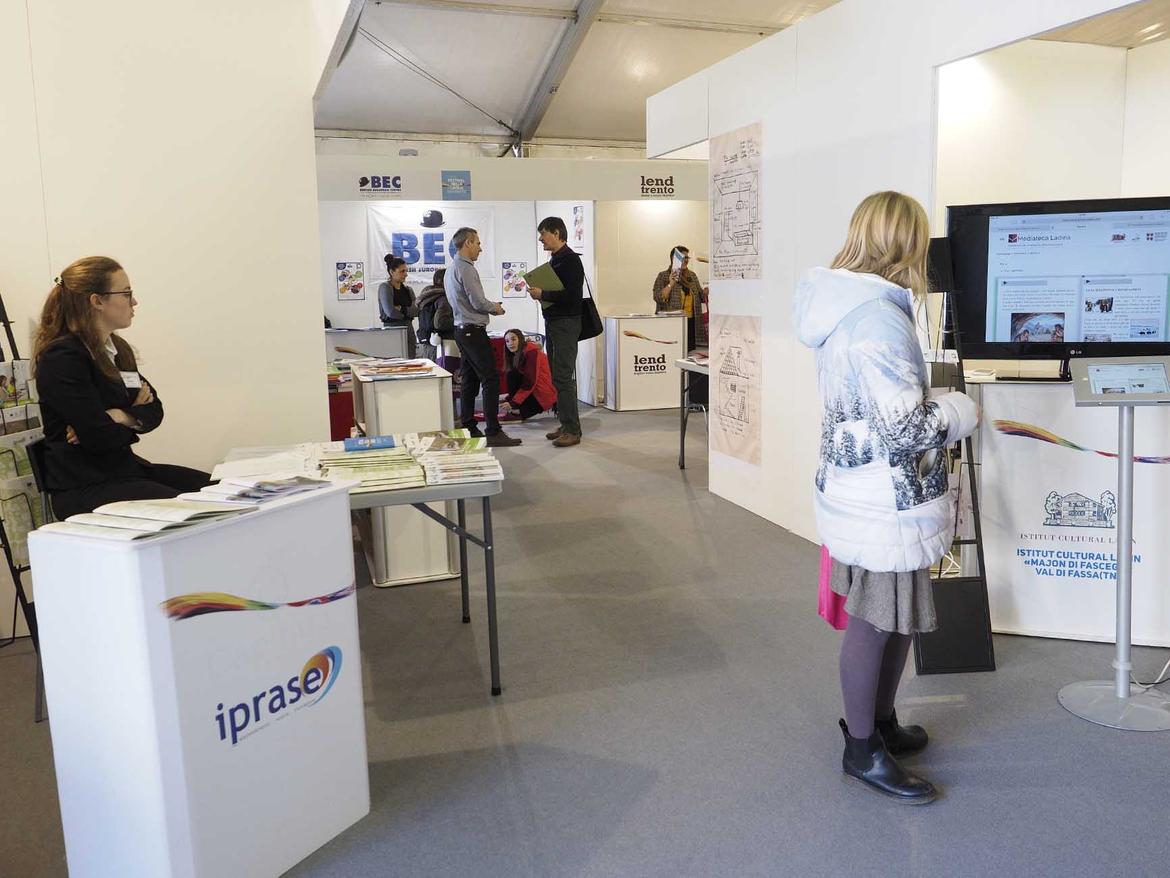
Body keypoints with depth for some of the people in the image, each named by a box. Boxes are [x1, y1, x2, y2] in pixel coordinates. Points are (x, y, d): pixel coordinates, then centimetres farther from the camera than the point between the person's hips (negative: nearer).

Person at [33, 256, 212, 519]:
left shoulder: (118, 349, 13)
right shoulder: (62, 357, -14)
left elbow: (154, 410, 8)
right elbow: (100, 437, -20)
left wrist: (121, 417, -13)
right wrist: (134, 415, 0)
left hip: (126, 467, 9)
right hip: (82, 487, -8)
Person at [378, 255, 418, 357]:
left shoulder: (408, 289, 14)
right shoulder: (384, 287, -3)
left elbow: (416, 311, 0)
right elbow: (390, 312, -14)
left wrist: (401, 309, -13)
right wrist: (408, 312, -2)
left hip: (408, 329, 6)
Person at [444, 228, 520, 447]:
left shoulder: (451, 269, 16)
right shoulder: (466, 269, -16)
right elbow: (479, 302, -19)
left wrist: (489, 306, 17)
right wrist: (495, 308, 0)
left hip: (461, 329, 10)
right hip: (474, 330, -10)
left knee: (469, 380, 12)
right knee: (490, 379, -10)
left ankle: (468, 428, 15)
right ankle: (493, 432, -12)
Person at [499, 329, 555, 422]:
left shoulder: (531, 352, -15)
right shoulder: (516, 355, 12)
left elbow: (530, 382, -22)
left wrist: (513, 403, -25)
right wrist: (509, 400, -4)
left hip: (545, 394, -9)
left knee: (513, 375, -18)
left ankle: (516, 412, -16)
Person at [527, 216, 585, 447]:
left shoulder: (570, 260, -13)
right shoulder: (555, 259, 16)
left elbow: (572, 295, -22)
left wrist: (542, 294, -16)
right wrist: (539, 293, 5)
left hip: (566, 323, -10)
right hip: (553, 322, 10)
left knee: (563, 378, -10)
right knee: (558, 377, 12)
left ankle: (572, 430, -6)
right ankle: (566, 424, 19)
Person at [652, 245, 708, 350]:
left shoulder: (692, 275, 15)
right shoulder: (663, 276, -1)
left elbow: (701, 296, 21)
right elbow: (659, 298, -10)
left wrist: (707, 290, 0)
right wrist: (670, 284, -20)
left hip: (691, 321, 5)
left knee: (691, 350, 4)